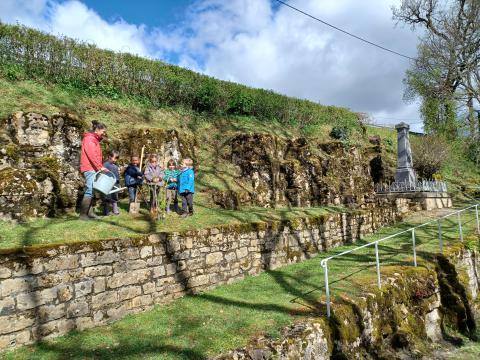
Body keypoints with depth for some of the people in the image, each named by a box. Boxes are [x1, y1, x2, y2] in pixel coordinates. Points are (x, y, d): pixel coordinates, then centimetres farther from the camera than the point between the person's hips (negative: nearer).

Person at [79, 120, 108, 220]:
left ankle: (89, 212, 12)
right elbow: (92, 155, -20)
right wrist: (100, 167, -23)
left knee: (92, 191, 9)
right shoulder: (89, 139, -8)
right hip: (90, 169, -10)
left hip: (93, 169, 10)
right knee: (90, 191, -13)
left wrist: (99, 167, 12)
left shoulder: (95, 140, 23)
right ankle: (83, 214, -11)